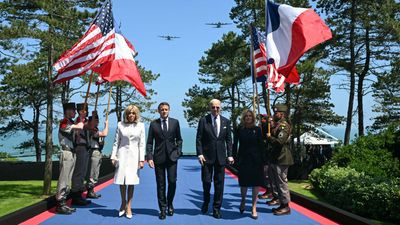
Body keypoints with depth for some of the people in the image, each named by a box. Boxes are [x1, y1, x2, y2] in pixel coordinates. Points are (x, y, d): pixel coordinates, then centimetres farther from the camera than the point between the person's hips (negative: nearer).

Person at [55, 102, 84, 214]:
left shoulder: (71, 123, 19)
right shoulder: (64, 122, -11)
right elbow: (80, 127, -23)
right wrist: (80, 124, -2)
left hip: (72, 153, 10)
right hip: (66, 153, -10)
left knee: (68, 179, 12)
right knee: (63, 179, -8)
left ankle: (63, 203, 19)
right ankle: (60, 205, -4)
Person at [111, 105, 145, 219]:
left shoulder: (140, 125, 3)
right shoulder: (120, 125, 4)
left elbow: (142, 144, 2)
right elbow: (116, 142, 6)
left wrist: (141, 159, -2)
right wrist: (113, 156, 0)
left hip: (134, 155, 0)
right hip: (122, 154, 0)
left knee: (131, 182, 2)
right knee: (121, 180, 1)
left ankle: (128, 207, 13)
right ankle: (123, 203, 23)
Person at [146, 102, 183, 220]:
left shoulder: (175, 122, 5)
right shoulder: (153, 124, 3)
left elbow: (179, 139, 12)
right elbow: (149, 142, 2)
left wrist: (178, 151, 0)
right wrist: (149, 157, -6)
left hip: (172, 157, 0)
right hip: (159, 157, 0)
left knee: (172, 181, -3)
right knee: (160, 184, 4)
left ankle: (170, 204, 22)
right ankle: (163, 208, 15)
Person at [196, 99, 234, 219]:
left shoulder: (226, 121, 5)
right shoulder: (203, 120, -2)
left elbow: (229, 140, 7)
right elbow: (199, 139, -2)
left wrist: (230, 155, 0)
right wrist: (200, 154, -11)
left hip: (220, 156, 2)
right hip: (207, 156, -2)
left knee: (219, 183, 4)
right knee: (206, 181, 4)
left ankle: (216, 208, 16)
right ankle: (206, 203, 30)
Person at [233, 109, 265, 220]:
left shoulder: (257, 129, 3)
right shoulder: (240, 129, 2)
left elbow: (261, 145, 2)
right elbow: (235, 144, 2)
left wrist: (262, 160, -4)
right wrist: (235, 157, -6)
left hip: (256, 159, 1)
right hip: (243, 159, 0)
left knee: (256, 183, 2)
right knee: (244, 182, 6)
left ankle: (254, 207, 11)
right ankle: (243, 201, 34)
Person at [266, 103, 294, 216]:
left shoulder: (284, 125, -15)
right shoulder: (276, 125, 16)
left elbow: (280, 141, -25)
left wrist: (270, 137, -12)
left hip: (282, 159, -10)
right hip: (276, 158, 10)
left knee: (282, 182, -3)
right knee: (277, 182, 15)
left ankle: (286, 207, 6)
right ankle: (282, 205, 24)